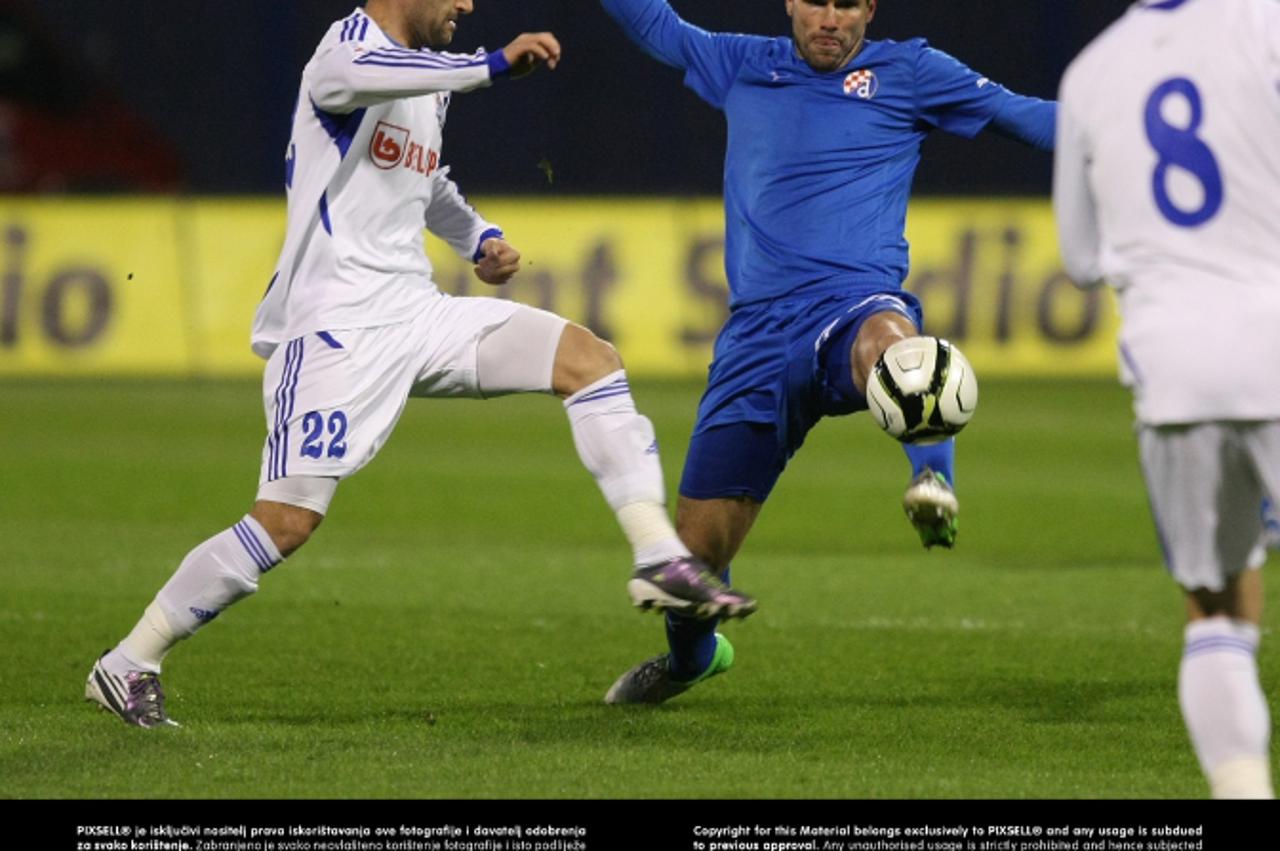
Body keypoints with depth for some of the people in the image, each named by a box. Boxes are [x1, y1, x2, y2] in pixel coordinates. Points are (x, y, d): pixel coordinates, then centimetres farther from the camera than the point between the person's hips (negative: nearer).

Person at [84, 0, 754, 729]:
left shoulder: (429, 84, 16)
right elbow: (352, 74, -40)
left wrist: (477, 238, 18)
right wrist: (495, 65, -41)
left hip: (418, 315, 8)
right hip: (336, 331, -8)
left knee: (588, 358, -6)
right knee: (288, 521, -13)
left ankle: (661, 560, -6)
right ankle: (127, 667, 0)